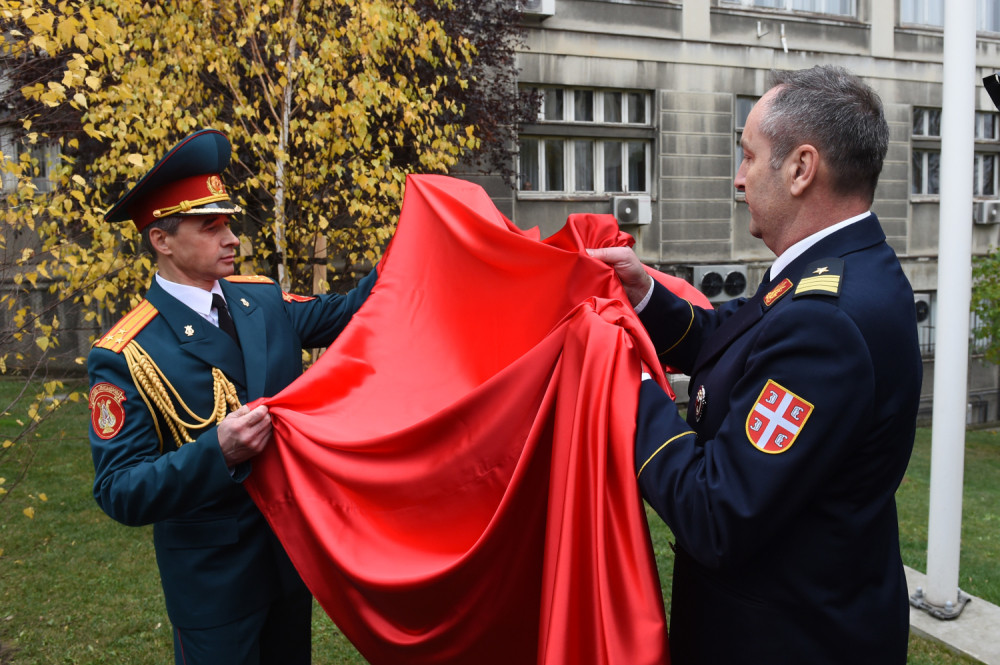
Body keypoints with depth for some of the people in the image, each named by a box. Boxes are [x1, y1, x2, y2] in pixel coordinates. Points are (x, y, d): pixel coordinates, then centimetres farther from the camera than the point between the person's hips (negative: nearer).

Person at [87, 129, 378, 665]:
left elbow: (344, 315, 10)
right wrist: (217, 452, -36)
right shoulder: (125, 357, -19)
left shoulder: (262, 300, -3)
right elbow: (120, 495, -20)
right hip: (213, 580, -5)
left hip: (293, 552, 6)